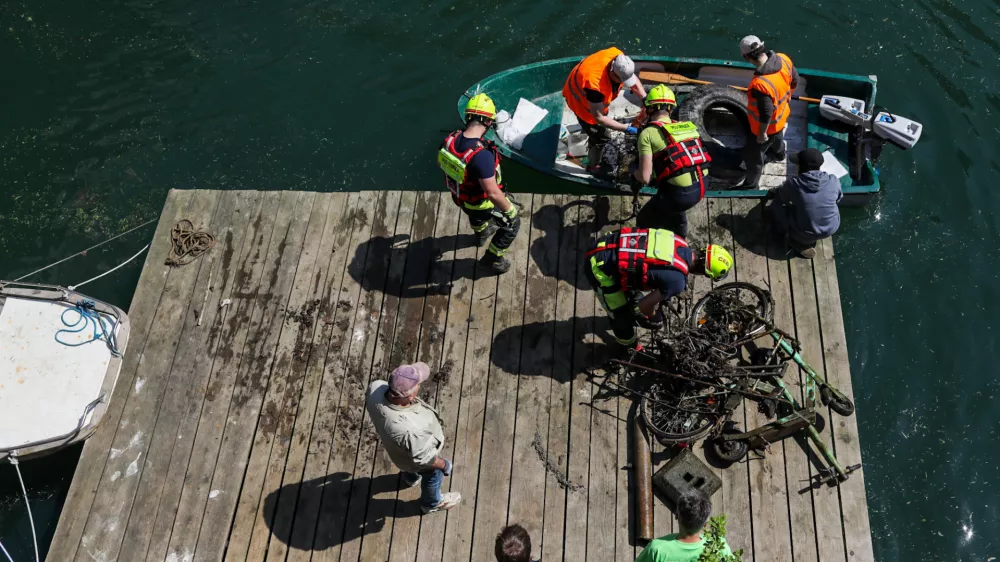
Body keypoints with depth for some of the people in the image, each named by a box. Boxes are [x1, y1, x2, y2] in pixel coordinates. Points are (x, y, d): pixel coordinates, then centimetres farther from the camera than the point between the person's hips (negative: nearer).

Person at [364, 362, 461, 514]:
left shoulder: (376, 388, -34)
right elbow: (425, 457, -29)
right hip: (419, 449, -5)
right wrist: (444, 464, -9)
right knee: (432, 475, 29)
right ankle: (432, 503, 59)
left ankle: (411, 478, 70)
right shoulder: (409, 430, -49)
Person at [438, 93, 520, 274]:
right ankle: (492, 259, 38)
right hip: (481, 203, -7)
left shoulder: (450, 139, -20)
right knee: (513, 224, 20)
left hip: (460, 196, 7)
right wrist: (510, 210, -19)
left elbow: (441, 163, 1)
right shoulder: (482, 155, -42)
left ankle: (481, 234, 72)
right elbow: (493, 193, -36)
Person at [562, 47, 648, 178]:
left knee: (601, 127, 29)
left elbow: (634, 80, -7)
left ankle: (600, 153, 57)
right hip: (580, 99, -7)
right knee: (600, 135, 6)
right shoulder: (594, 83, -47)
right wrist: (626, 128, -33)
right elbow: (598, 117, -35)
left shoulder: (619, 58, -29)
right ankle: (594, 166, 34)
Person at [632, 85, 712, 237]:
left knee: (644, 222, 17)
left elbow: (645, 178, -11)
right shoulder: (689, 126, 12)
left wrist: (634, 171, 12)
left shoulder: (648, 133, -6)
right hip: (702, 187, 7)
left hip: (679, 194, -7)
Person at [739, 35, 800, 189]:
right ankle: (778, 154, 71)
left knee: (753, 157, 16)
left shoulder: (760, 84, -45)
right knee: (777, 136, 40)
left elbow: (766, 114, -33)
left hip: (767, 126, -8)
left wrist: (762, 134, -15)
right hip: (781, 116, 8)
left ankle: (750, 186, 38)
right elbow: (794, 81, -2)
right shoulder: (783, 59, -21)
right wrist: (787, 96, 19)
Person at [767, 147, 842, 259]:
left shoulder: (793, 183, -20)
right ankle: (809, 241, 19)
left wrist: (774, 191, 24)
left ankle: (801, 244, 10)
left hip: (805, 234, -3)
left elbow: (781, 197, 1)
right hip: (831, 229, 3)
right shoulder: (833, 180, -11)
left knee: (776, 206, 13)